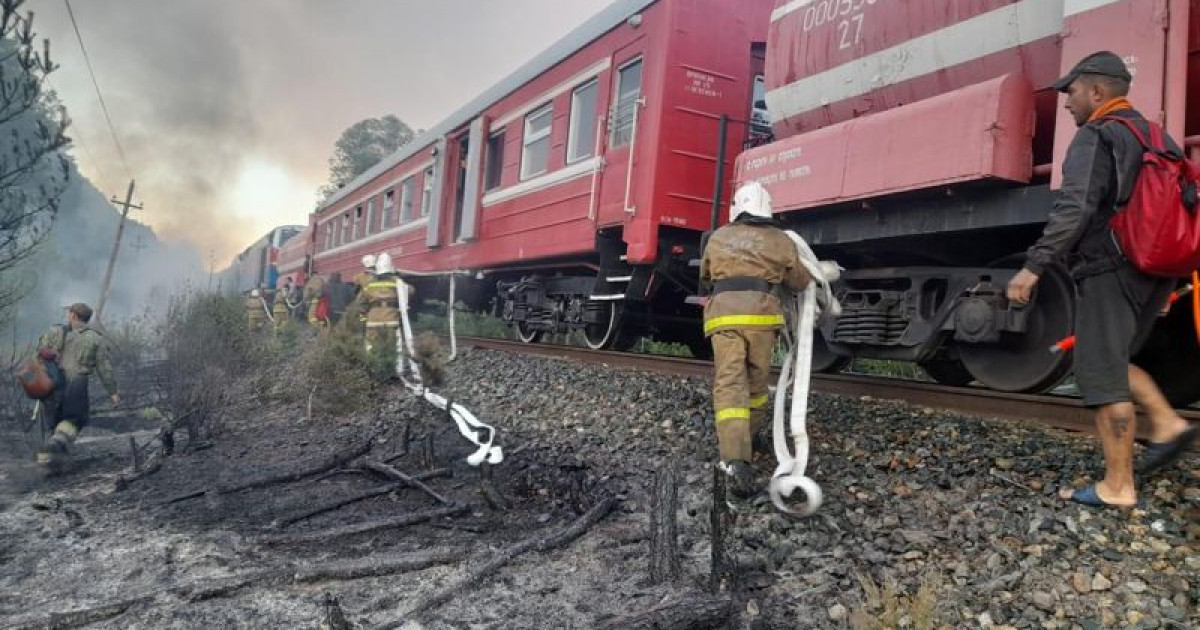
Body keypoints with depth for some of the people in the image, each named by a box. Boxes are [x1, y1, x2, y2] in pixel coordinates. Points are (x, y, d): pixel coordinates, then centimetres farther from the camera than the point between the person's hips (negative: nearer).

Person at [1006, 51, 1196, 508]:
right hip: (1154, 270, 9)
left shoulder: (1095, 137, -7)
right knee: (1112, 360, 23)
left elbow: (1074, 209, -21)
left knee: (1101, 373, -5)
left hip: (1111, 270, -9)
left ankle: (1118, 487, -2)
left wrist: (1034, 267, -24)